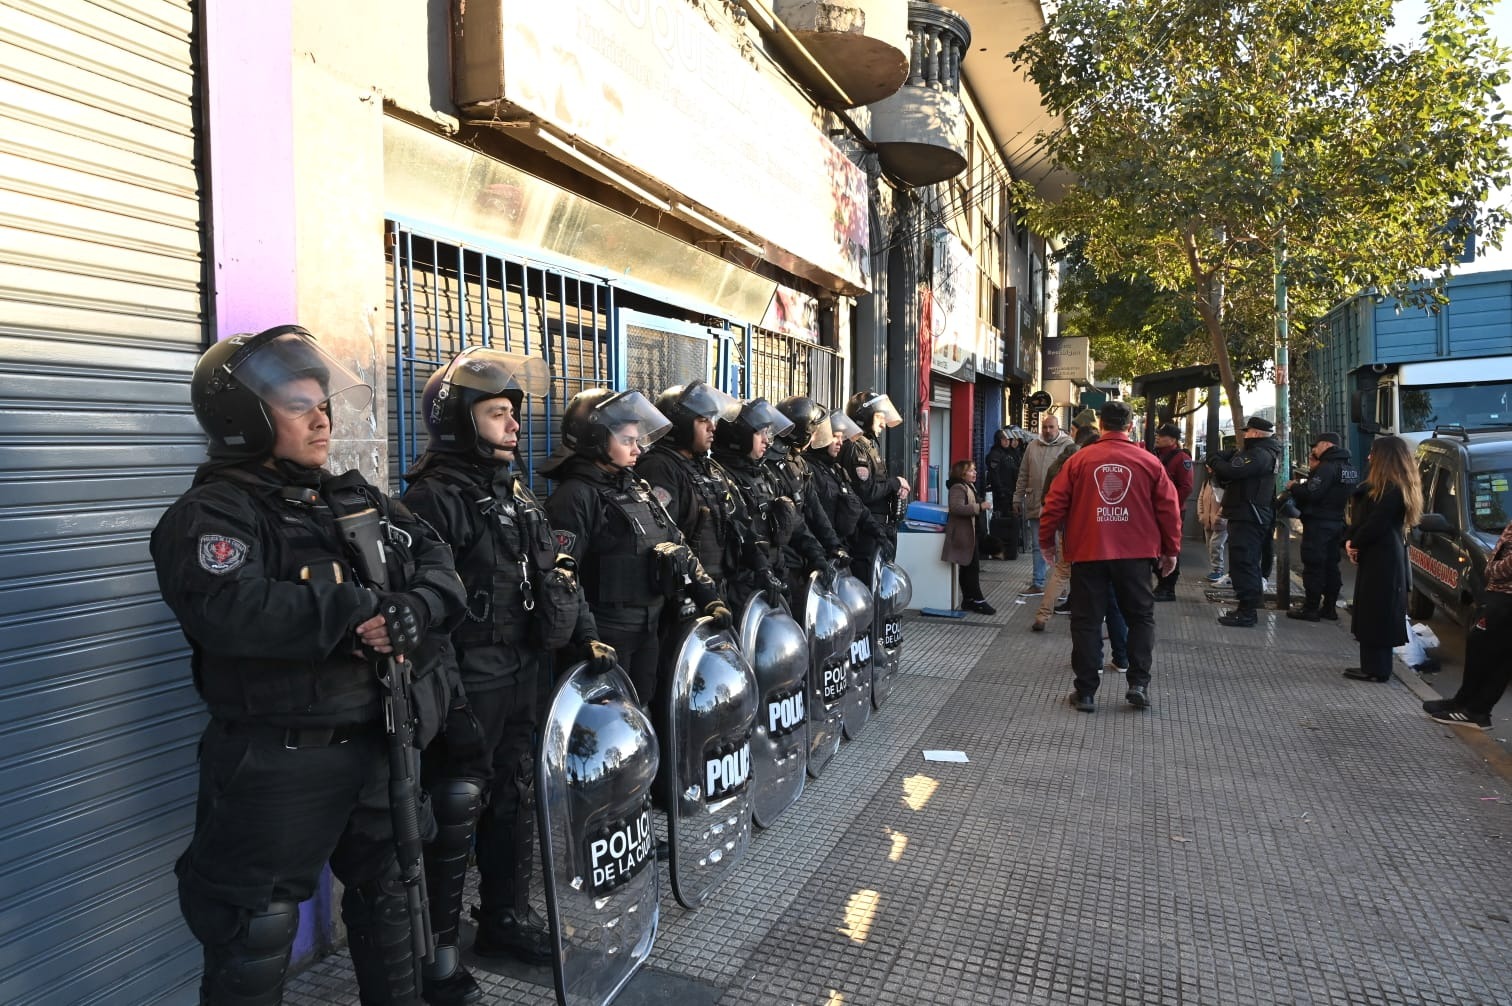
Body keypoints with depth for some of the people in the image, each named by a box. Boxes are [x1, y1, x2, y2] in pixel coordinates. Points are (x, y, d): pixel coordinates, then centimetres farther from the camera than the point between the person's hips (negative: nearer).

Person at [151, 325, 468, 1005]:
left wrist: (416, 609, -20)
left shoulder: (358, 500, 10)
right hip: (276, 763, -7)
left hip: (378, 743, 7)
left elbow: (438, 564, 2)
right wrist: (364, 605, -25)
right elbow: (231, 611, -30)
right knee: (257, 932, 10)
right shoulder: (212, 514, -12)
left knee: (390, 894, 24)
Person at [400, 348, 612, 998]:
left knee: (516, 800, 19)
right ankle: (436, 948, 21)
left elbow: (556, 577, 17)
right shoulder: (434, 498, -15)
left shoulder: (519, 496, 12)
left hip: (525, 680, 8)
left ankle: (507, 917, 37)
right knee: (455, 813, 3)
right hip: (468, 690, -8)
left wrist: (584, 636, 10)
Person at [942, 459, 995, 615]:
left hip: (968, 533, 11)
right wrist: (979, 507, -32)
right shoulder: (958, 488, -15)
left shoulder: (968, 487, 18)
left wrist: (982, 506, 16)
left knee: (967, 568, 13)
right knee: (972, 567, -8)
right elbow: (956, 507, -31)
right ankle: (977, 600, -4)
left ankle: (968, 600, 18)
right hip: (962, 533, -11)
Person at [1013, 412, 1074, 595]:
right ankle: (1037, 583, 19)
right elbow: (1023, 475, 15)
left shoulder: (1068, 446, -5)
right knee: (1038, 546, 11)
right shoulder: (1032, 446, 10)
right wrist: (1017, 498, 14)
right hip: (1035, 504, 4)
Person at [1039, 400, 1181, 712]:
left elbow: (1055, 502, -2)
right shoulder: (1149, 462, 0)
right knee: (1140, 617, 15)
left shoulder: (1079, 459, -2)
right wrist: (1170, 549, 14)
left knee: (1086, 621, 6)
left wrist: (1047, 541, 11)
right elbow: (1168, 508, 3)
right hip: (1135, 555, 1)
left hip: (1087, 553, 0)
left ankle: (1085, 692, 8)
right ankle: (1139, 683, 7)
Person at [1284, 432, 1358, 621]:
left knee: (1313, 565, -4)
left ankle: (1310, 608, -1)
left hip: (1318, 523, -9)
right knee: (1331, 566, 14)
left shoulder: (1328, 467, -17)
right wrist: (1314, 470, 8)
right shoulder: (1349, 468, 13)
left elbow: (1311, 493, -24)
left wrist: (1293, 486, -7)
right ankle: (1329, 607, 19)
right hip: (1337, 522, 9)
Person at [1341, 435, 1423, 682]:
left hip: (1382, 561, -10)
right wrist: (1351, 542, -2)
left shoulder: (1392, 490, -17)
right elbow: (1359, 517, 12)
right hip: (1378, 558, 10)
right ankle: (1373, 665, 19)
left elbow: (1376, 524, -20)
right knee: (1373, 613, 13)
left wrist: (1354, 543, -5)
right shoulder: (1381, 486, 15)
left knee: (1376, 614, -4)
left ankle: (1376, 669, 1)